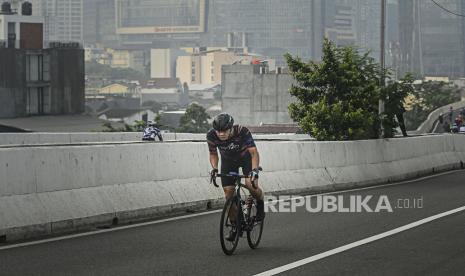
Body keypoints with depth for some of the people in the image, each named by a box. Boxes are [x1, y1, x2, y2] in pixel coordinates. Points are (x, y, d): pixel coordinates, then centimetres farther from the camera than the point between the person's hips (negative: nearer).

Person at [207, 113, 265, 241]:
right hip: (228, 160, 3)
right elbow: (213, 154, -10)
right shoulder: (211, 135, -27)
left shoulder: (242, 131, -36)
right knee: (228, 193, -5)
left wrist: (254, 170, -51)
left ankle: (260, 203, 6)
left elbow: (254, 153, -35)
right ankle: (234, 226, 10)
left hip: (246, 157, -3)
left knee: (250, 185, -26)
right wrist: (214, 168, -27)